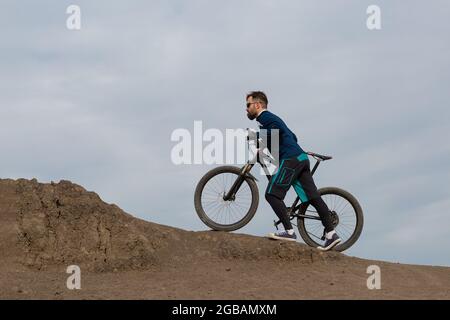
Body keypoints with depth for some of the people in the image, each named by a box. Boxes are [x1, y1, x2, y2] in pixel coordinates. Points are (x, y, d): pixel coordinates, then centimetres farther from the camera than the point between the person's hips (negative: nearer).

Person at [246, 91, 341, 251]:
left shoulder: (265, 117, 0)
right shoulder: (272, 118, 28)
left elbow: (276, 129, -21)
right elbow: (292, 136, 31)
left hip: (290, 159, -10)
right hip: (301, 158, 10)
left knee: (272, 195, -9)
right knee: (313, 197, 2)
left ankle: (289, 231, -17)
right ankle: (331, 233, -4)